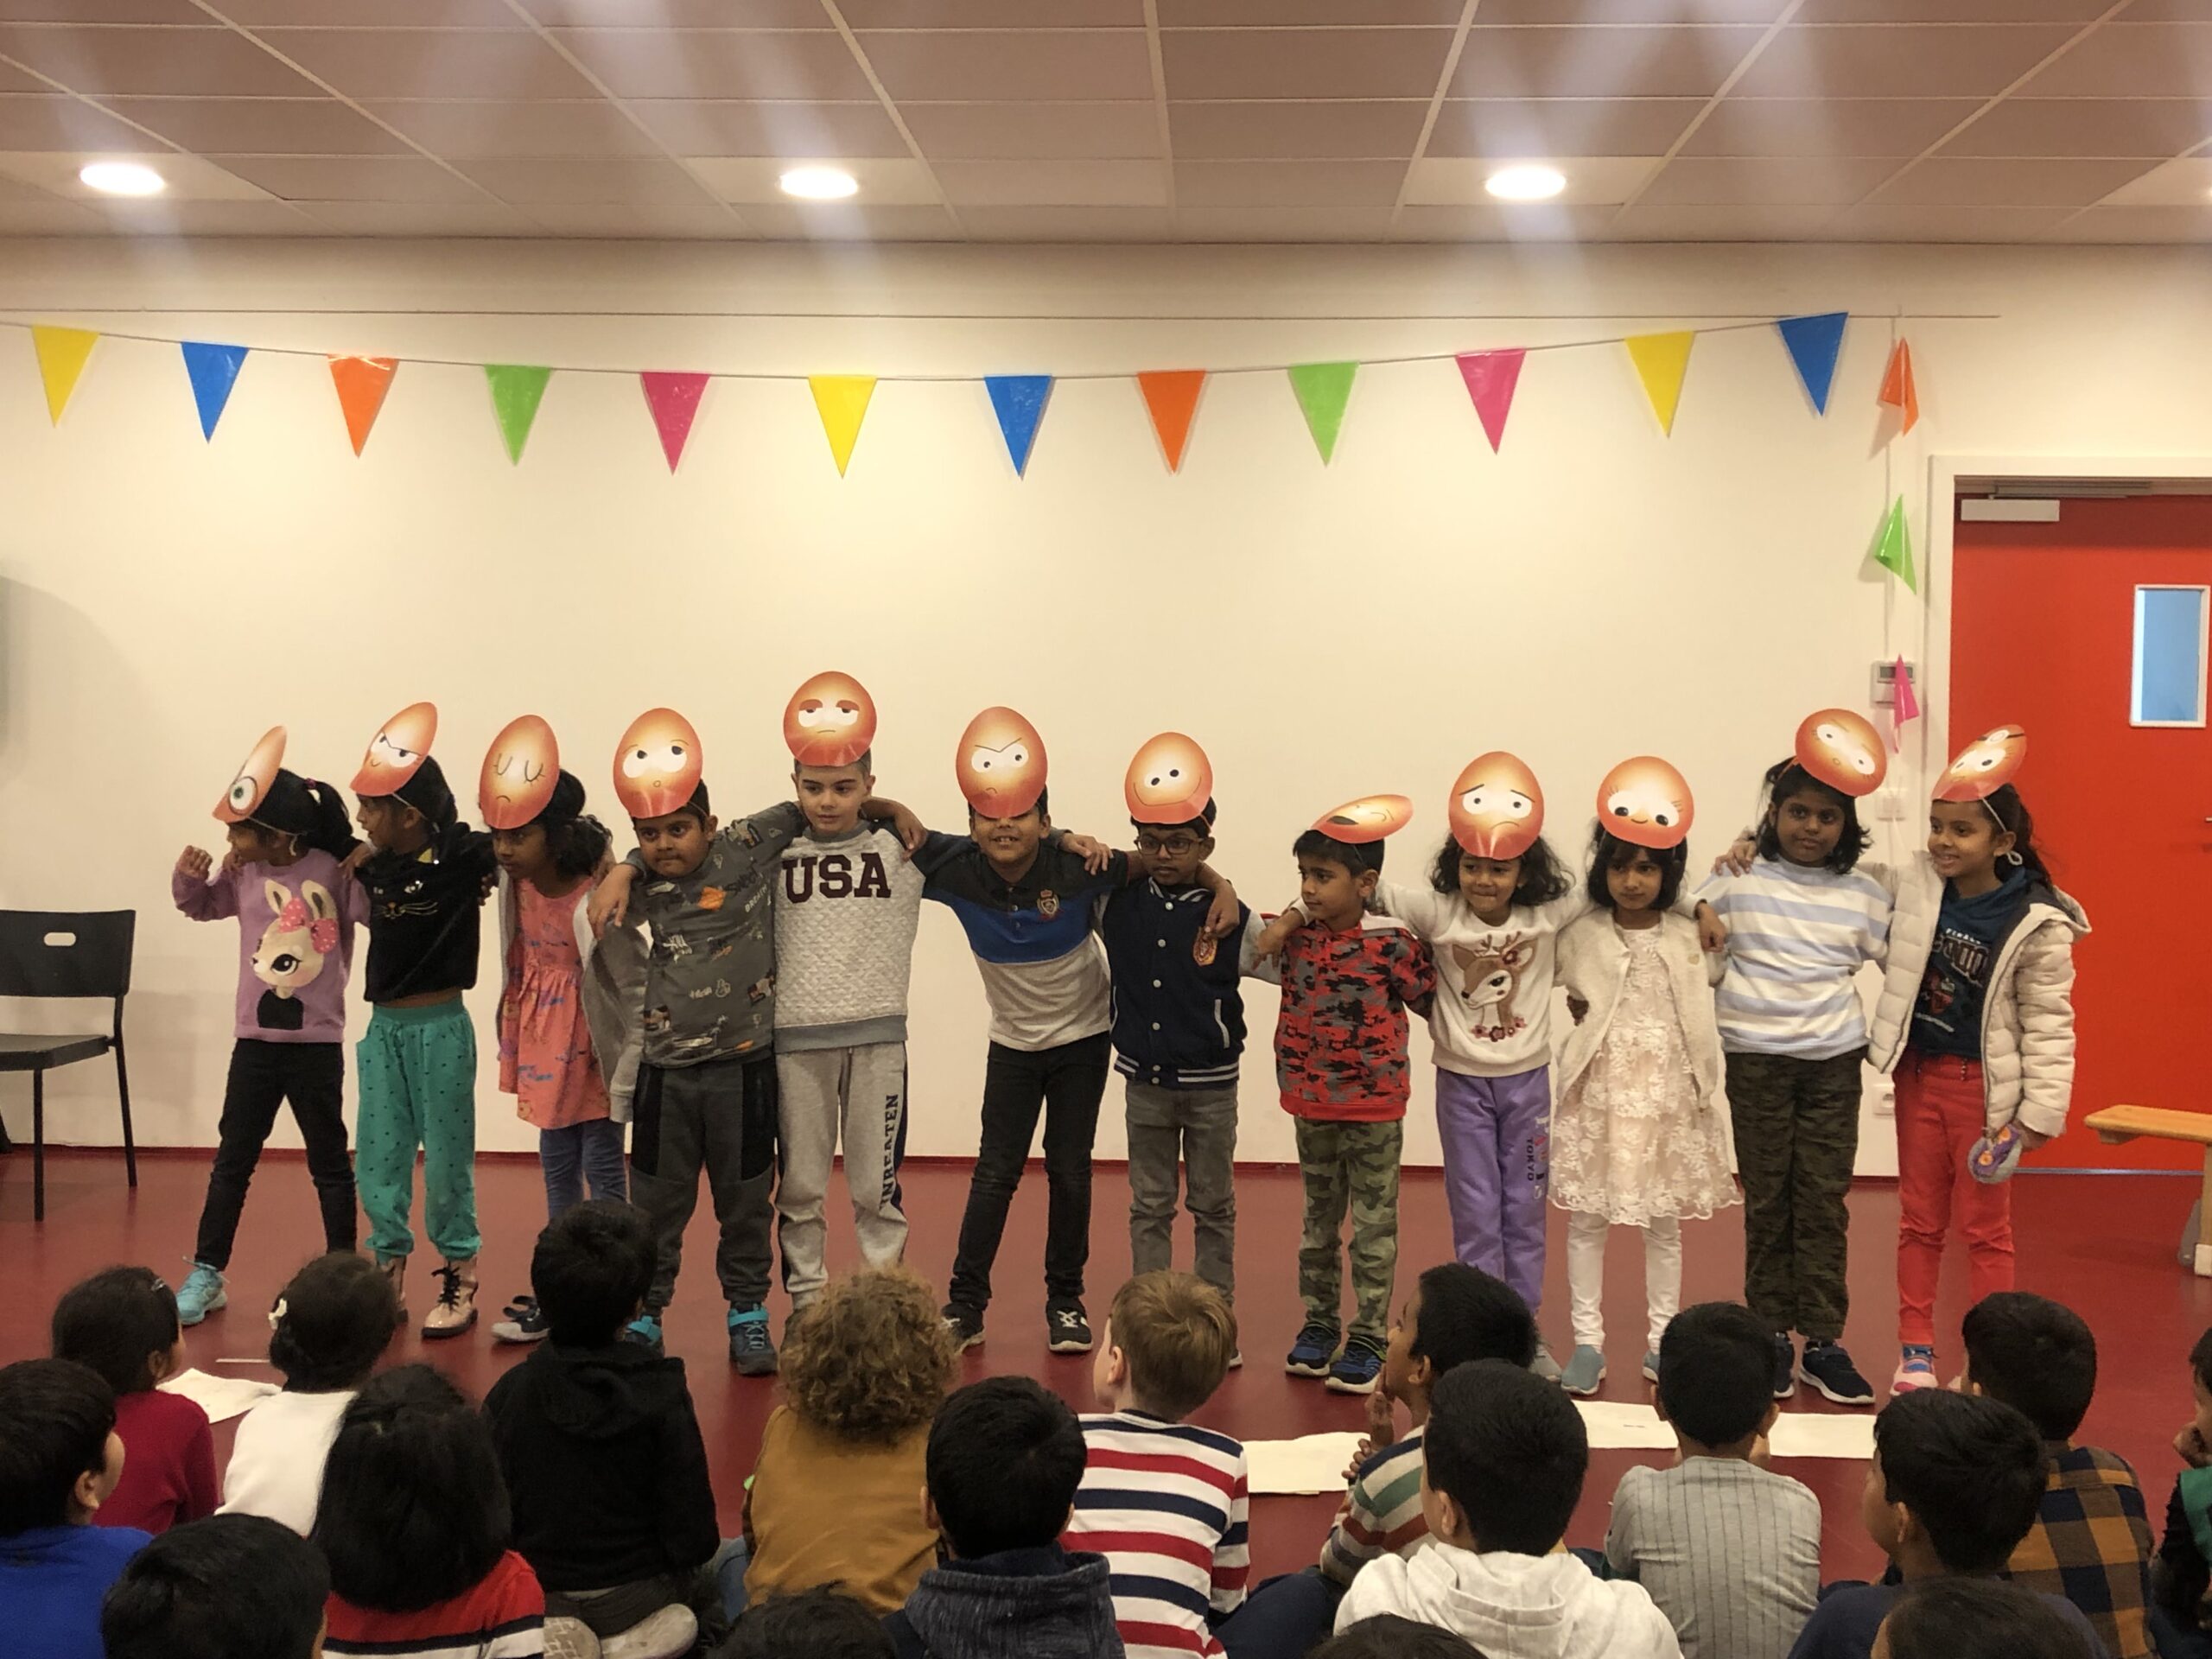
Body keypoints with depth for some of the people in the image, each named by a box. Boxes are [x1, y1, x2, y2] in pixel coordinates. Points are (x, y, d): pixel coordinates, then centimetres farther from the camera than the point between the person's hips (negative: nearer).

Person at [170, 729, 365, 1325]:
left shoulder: (336, 871, -14)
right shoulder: (242, 872, -1)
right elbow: (199, 905, 17)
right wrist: (188, 874, -3)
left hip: (317, 1043, -4)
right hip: (255, 1040, 4)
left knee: (330, 1162, 9)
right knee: (232, 1160, 10)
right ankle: (206, 1274, 19)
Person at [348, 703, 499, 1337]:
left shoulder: (463, 857, -13)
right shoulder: (375, 865, 3)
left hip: (440, 1026, -5)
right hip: (384, 1026, 5)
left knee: (445, 1159, 3)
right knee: (377, 1159, 9)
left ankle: (459, 1278, 16)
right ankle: (388, 1272, 22)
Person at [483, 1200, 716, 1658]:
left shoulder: (510, 1393, -13)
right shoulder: (663, 1397, -18)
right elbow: (695, 1535, -14)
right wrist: (682, 1560, 8)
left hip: (537, 1597, 3)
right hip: (639, 1595, -3)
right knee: (730, 1560, 26)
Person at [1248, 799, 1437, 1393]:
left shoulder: (1391, 943, -14)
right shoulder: (1296, 936, -2)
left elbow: (1434, 1000, -5)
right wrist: (1281, 928, -7)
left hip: (1374, 1108, -5)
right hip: (1311, 1106, 5)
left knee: (1373, 1230, 6)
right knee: (1318, 1222, 17)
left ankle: (1369, 1337, 14)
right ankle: (1318, 1324, 29)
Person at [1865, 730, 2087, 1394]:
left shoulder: (2035, 924, -15)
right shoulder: (1914, 885, -4)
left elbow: (2050, 1023, -11)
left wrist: (2040, 1110, -14)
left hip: (1983, 1086, -4)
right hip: (1919, 1074, 4)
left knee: (1986, 1227, 6)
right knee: (1919, 1220, 13)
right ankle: (1915, 1351, 22)